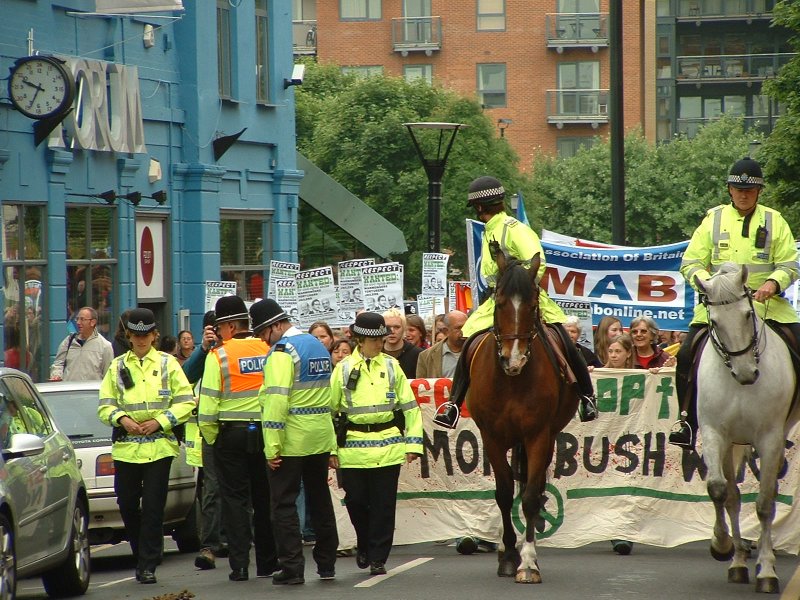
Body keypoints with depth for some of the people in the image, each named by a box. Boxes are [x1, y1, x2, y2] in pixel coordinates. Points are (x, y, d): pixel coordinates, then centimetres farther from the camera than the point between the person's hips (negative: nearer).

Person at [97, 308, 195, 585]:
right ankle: (142, 557, 22)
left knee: (153, 508, -5)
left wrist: (160, 421, -10)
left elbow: (186, 402, 2)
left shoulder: (168, 364, 7)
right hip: (125, 446, 2)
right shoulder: (117, 366, 12)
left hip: (159, 445, -2)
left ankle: (148, 565, -3)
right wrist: (121, 419, -11)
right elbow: (104, 405, 9)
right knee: (127, 505, 4)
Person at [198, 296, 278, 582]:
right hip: (265, 432, 3)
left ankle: (239, 565, -2)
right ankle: (267, 563, 16)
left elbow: (208, 402, -11)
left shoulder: (219, 356, -9)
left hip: (232, 434, -3)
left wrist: (211, 438, 1)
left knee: (235, 500, 3)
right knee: (265, 499, 12)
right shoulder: (269, 351, 2)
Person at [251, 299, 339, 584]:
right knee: (320, 499, 15)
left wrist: (272, 447, -20)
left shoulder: (282, 351, -13)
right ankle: (327, 564, 19)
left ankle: (292, 568, -5)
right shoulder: (318, 346, 14)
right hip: (321, 437, 8)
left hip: (291, 440, -8)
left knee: (284, 503, -2)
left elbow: (276, 399, -21)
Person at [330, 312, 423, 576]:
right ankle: (364, 546, 28)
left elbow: (410, 406, 10)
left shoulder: (392, 366, 6)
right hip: (353, 447, 0)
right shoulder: (343, 369, 3)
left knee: (383, 504, 1)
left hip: (388, 447, 0)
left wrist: (414, 442, 4)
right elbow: (329, 410, 6)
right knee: (356, 500, 2)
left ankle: (378, 558, 10)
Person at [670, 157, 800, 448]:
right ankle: (687, 420, -4)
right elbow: (690, 263, 5)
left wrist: (773, 282, -15)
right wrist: (708, 283, -15)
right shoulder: (714, 219, 9)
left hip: (767, 303, 0)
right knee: (687, 355, -15)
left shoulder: (774, 221, 9)